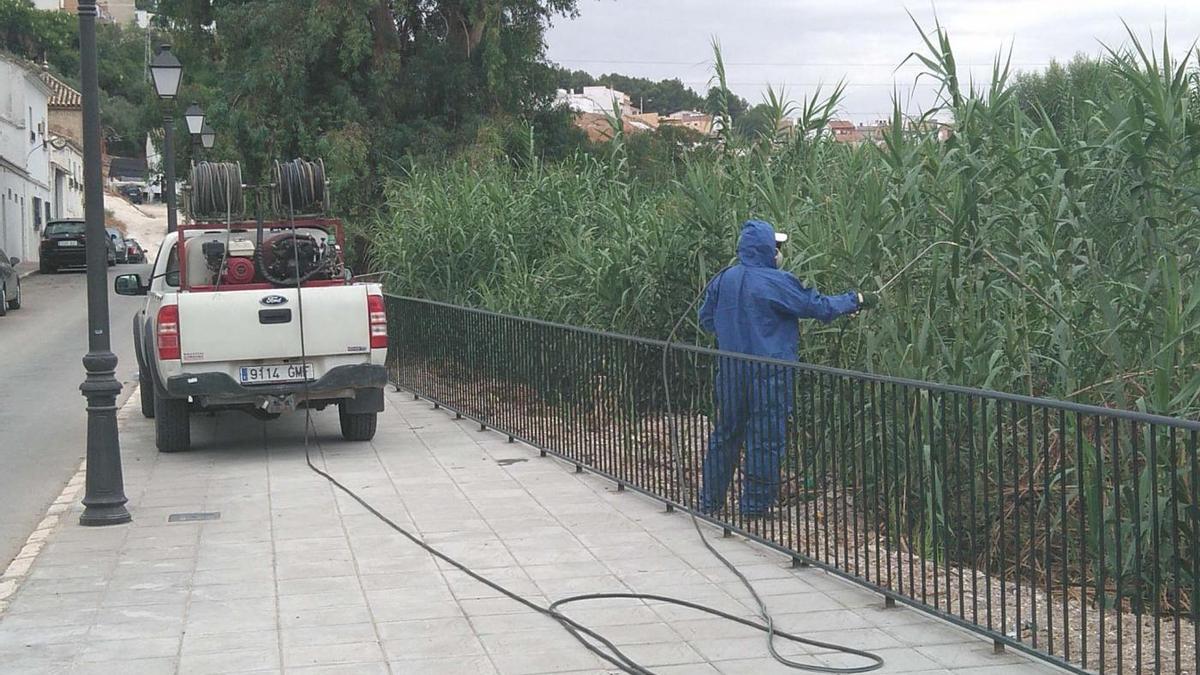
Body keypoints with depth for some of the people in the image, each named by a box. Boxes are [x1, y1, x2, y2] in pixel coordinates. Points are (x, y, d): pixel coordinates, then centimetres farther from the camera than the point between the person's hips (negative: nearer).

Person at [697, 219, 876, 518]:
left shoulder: (722, 280, 1)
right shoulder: (776, 283, -15)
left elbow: (706, 320, 11)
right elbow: (819, 306, -9)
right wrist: (856, 300, 4)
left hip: (730, 369, 6)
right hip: (768, 372, -6)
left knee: (726, 432, 16)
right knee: (767, 438, 5)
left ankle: (710, 501, 22)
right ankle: (756, 504, 10)